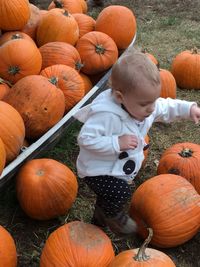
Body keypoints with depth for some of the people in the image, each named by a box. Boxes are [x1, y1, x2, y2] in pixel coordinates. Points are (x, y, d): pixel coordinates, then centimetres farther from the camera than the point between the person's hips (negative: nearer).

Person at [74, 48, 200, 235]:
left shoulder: (145, 104, -12)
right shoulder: (106, 115, -37)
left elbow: (166, 108, 5)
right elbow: (85, 139, -35)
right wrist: (117, 143, -38)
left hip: (120, 170, 8)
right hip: (98, 171, -7)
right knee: (121, 193, -24)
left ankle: (101, 219, 53)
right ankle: (113, 215, 8)